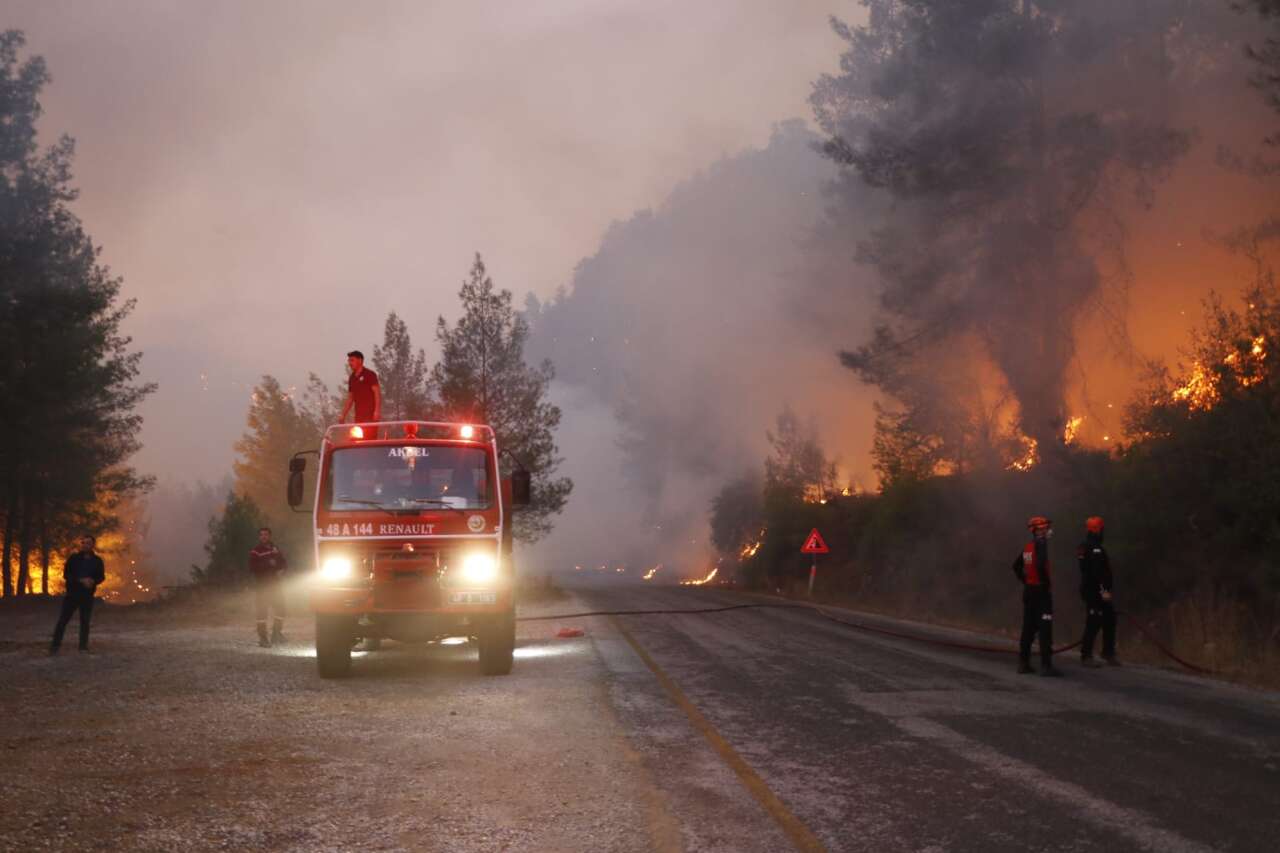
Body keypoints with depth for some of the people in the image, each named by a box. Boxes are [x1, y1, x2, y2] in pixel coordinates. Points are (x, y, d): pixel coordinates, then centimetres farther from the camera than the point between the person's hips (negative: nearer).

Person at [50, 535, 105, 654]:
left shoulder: (97, 561, 6)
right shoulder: (73, 558, 1)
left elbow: (101, 577, 7)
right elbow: (66, 574, -4)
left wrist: (93, 581, -16)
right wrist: (81, 580, -19)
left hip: (87, 596, 1)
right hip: (72, 594, -1)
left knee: (85, 622, 4)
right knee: (63, 620, -5)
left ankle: (83, 646, 10)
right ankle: (55, 646, -3)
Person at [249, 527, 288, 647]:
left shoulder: (276, 549, 12)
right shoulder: (255, 551, -5)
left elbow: (284, 563, 18)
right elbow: (252, 567, -16)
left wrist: (281, 570, -4)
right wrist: (268, 564, -23)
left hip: (275, 584, 5)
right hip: (261, 584, -5)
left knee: (280, 608, 9)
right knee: (261, 610, -8)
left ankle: (277, 633, 26)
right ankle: (263, 637, -5)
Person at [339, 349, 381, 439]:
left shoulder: (370, 375, -2)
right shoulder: (352, 378, 17)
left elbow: (377, 393, -9)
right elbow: (350, 398, 23)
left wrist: (377, 411, -21)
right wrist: (343, 415, 17)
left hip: (370, 415, -7)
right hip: (358, 416, 7)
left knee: (370, 441, -14)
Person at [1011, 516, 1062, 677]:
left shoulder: (1028, 546, 11)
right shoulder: (1041, 544, -14)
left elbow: (1016, 566, 19)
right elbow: (1041, 565, -28)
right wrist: (1047, 585, -17)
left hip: (1029, 590, 9)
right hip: (1041, 591, -9)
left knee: (1028, 627, 12)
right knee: (1045, 629, -6)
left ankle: (1023, 663, 15)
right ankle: (1046, 665, -8)